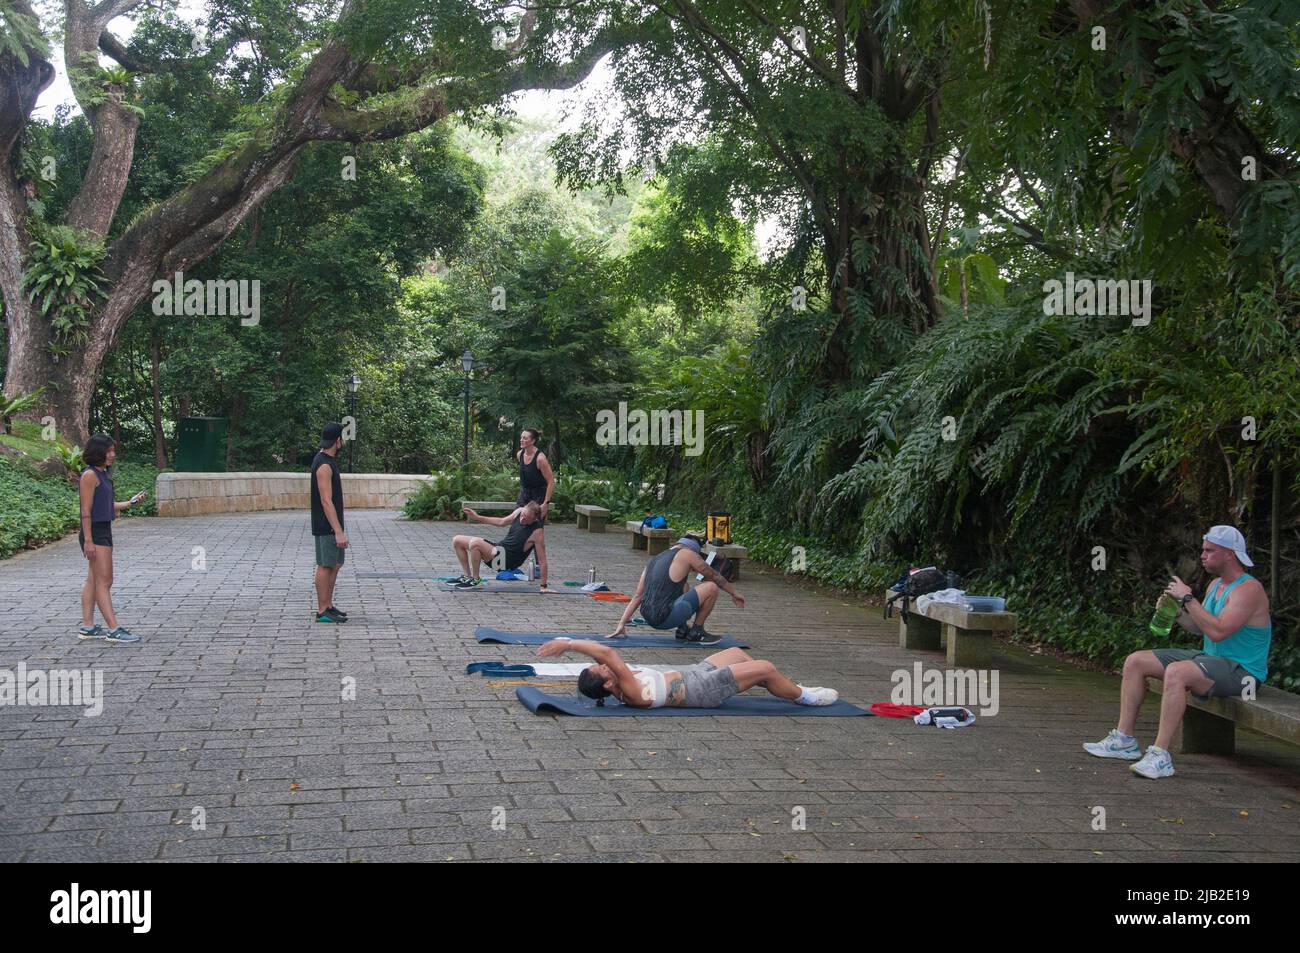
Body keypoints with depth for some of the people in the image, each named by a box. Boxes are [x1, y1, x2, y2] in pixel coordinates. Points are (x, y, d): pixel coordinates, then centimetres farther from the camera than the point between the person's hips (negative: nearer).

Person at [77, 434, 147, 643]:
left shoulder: (103, 474, 13)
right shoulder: (90, 475, -14)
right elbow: (86, 511, -17)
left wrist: (129, 503, 10)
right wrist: (88, 540, -20)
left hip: (104, 531, 10)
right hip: (94, 533, -10)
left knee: (93, 581, 12)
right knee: (104, 581, -8)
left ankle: (87, 627, 17)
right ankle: (113, 629, -7)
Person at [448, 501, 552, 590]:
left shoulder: (537, 531, -22)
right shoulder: (519, 511, -2)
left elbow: (542, 562, -17)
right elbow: (502, 521, 19)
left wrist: (544, 586, -15)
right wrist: (478, 518, 16)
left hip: (508, 560, -8)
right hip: (499, 548, 8)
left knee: (475, 543, -31)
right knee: (457, 540, 6)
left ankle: (475, 579, -10)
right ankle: (467, 576, 15)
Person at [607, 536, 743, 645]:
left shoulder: (654, 560, 20)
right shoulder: (687, 553, 1)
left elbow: (637, 597, 19)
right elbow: (714, 576, 11)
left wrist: (621, 624, 20)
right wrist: (734, 593, 25)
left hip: (648, 617, 8)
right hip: (664, 618, -8)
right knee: (711, 587, -3)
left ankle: (683, 630, 21)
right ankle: (696, 633, 7)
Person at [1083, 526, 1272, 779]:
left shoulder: (1249, 589, -16)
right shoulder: (1215, 585, 14)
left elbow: (1218, 631, -29)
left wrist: (1188, 598, -22)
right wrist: (1177, 612, 1)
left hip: (1240, 669, -10)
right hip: (1208, 657, 10)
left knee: (1176, 672, -37)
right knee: (1135, 662, 2)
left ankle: (1160, 755, -34)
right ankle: (1124, 739, 1)